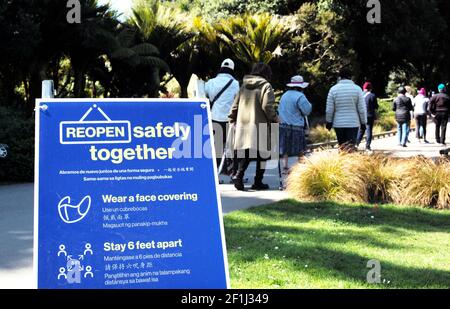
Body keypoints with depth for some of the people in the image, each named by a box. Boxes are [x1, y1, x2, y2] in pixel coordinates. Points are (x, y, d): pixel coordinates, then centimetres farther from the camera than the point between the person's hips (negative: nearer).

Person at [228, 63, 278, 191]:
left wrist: (232, 120, 21)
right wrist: (274, 119, -1)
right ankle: (258, 182, 8)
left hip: (243, 125, 5)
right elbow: (267, 106, -15)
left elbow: (235, 105, 13)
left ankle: (238, 174, -12)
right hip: (260, 126, -5)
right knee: (262, 154, 7)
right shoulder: (266, 86, -4)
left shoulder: (244, 85, 13)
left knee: (245, 153, 10)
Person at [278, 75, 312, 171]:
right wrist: (309, 104, 7)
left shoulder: (284, 95, 12)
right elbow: (307, 111, -10)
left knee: (285, 148, 13)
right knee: (300, 150, 3)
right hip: (296, 126, -6)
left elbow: (279, 110, 18)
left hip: (283, 125, 7)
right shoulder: (300, 96, -12)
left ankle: (285, 166, 12)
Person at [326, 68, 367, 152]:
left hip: (338, 124, 1)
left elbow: (329, 109, 1)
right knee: (351, 148, -2)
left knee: (342, 148, 11)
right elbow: (362, 108, -2)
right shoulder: (357, 89, -3)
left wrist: (329, 122, 12)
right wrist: (363, 123, 7)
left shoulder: (333, 89, -1)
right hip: (353, 123, -1)